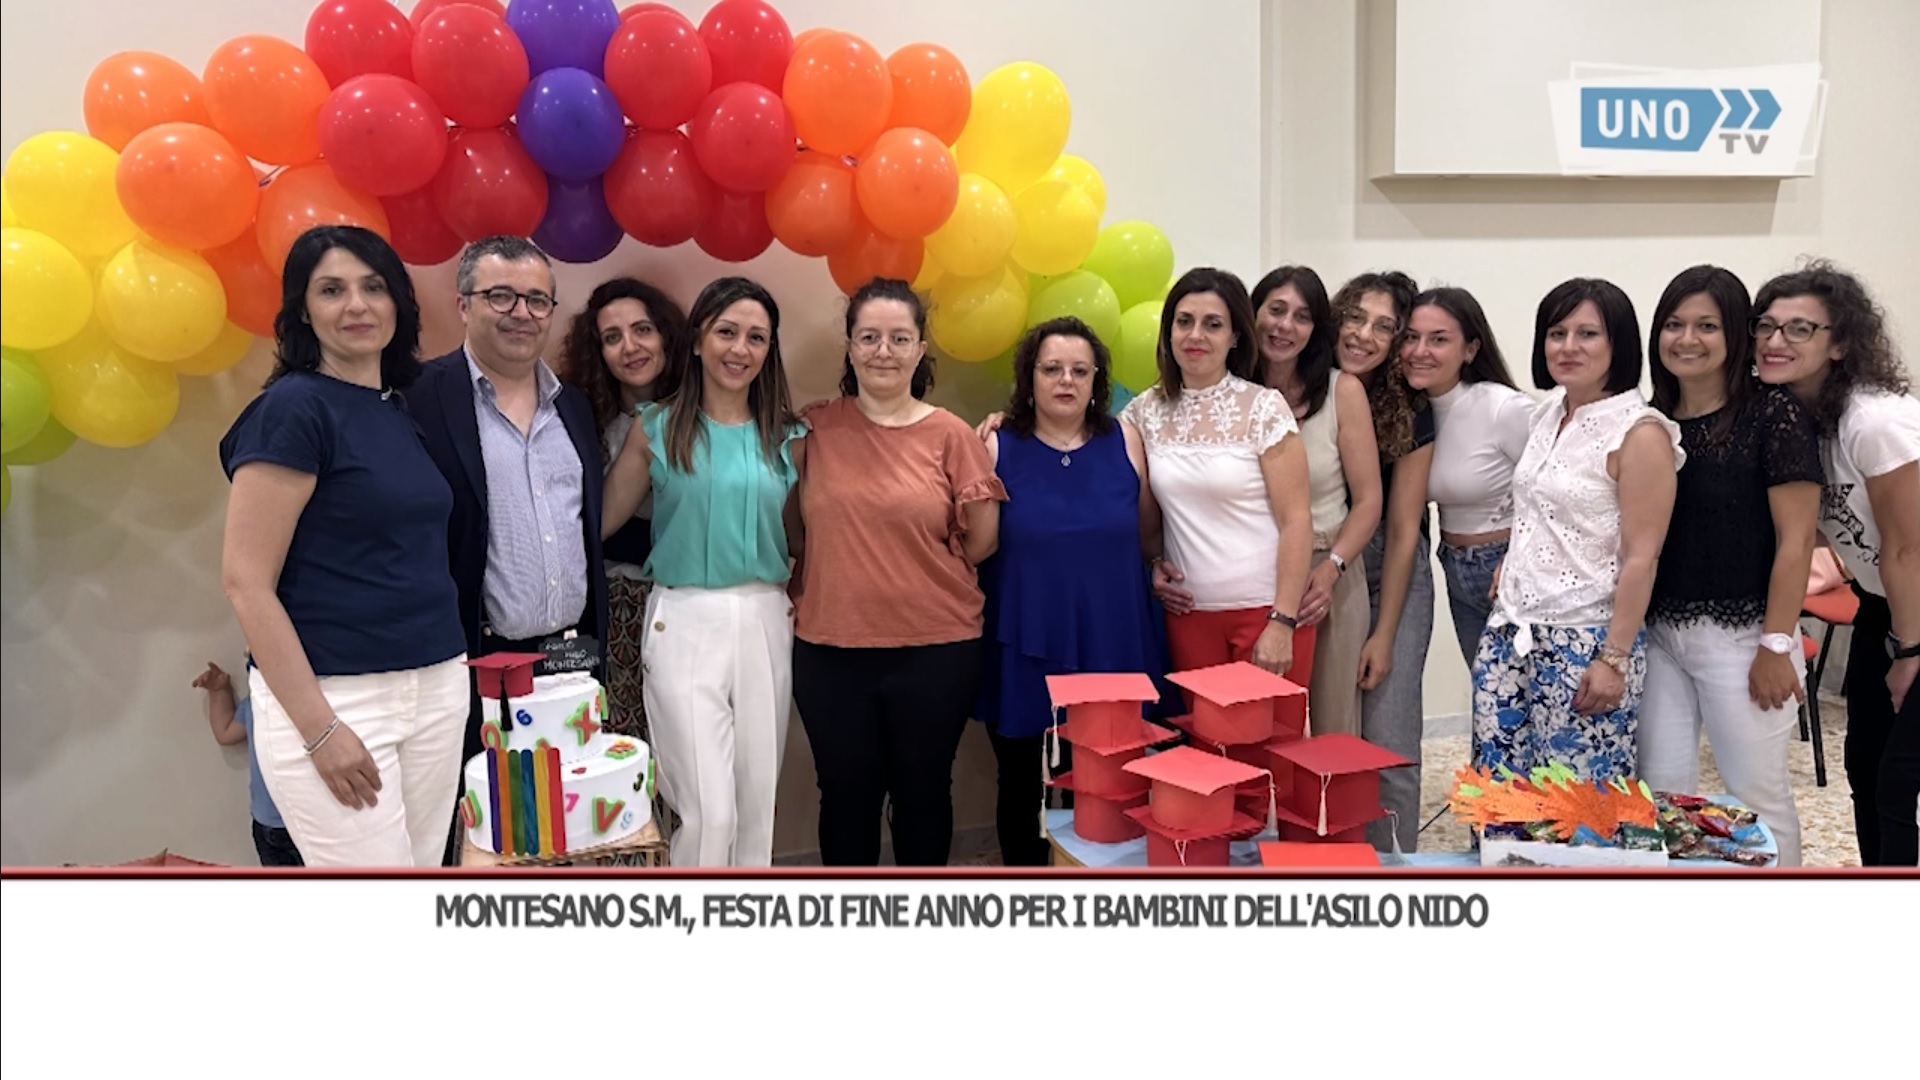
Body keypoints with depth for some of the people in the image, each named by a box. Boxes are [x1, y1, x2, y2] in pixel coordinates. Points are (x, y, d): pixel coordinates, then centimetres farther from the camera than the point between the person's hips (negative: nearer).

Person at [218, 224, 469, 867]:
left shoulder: (405, 411, 10)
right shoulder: (293, 407, -10)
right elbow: (245, 582, -13)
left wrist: (450, 681, 8)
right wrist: (319, 729, -16)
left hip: (437, 687, 7)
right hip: (330, 695, -7)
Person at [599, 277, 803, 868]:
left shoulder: (784, 434, 9)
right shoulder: (657, 428, 2)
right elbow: (602, 519, 1)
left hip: (765, 622, 3)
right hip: (684, 623, -3)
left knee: (758, 804, 9)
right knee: (708, 812, -8)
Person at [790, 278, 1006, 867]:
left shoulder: (950, 435, -4)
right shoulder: (816, 429, 0)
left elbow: (983, 536, 1)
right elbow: (797, 525, 8)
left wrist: (923, 576, 6)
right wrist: (833, 583, -1)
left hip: (935, 649, -1)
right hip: (830, 649, 1)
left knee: (922, 792, 14)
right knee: (846, 794, 14)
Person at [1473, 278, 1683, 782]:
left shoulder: (1639, 433, -12)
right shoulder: (1548, 414, 9)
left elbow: (1640, 560, -14)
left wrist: (1614, 658, -16)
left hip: (1584, 641, -7)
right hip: (1511, 630, 7)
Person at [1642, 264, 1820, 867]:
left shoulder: (1773, 415, -8)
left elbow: (1796, 539, -11)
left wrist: (1777, 644, -14)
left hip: (1739, 637, -5)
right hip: (1658, 634, 5)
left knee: (1755, 794, 8)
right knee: (1662, 792, 10)